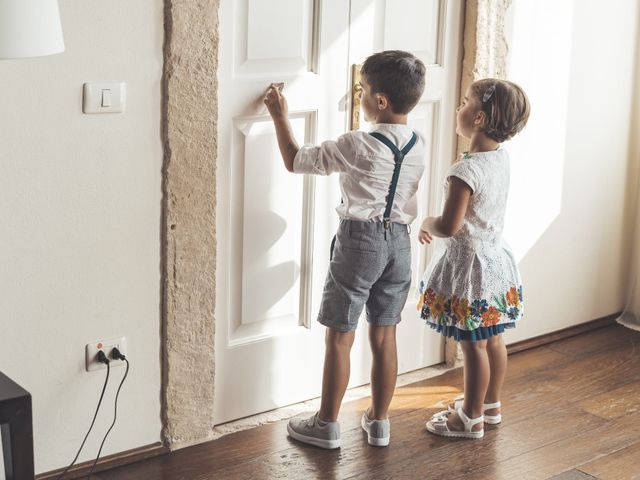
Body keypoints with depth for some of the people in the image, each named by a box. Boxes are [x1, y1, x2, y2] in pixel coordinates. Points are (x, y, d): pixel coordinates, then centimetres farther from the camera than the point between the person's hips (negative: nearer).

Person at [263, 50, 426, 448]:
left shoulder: (357, 146, -18)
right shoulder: (419, 146, -1)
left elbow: (295, 160, -9)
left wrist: (281, 116, 4)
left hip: (359, 241, -6)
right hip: (399, 241, 6)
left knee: (340, 337, 5)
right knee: (384, 336, 13)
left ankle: (327, 425, 14)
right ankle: (380, 422, 22)